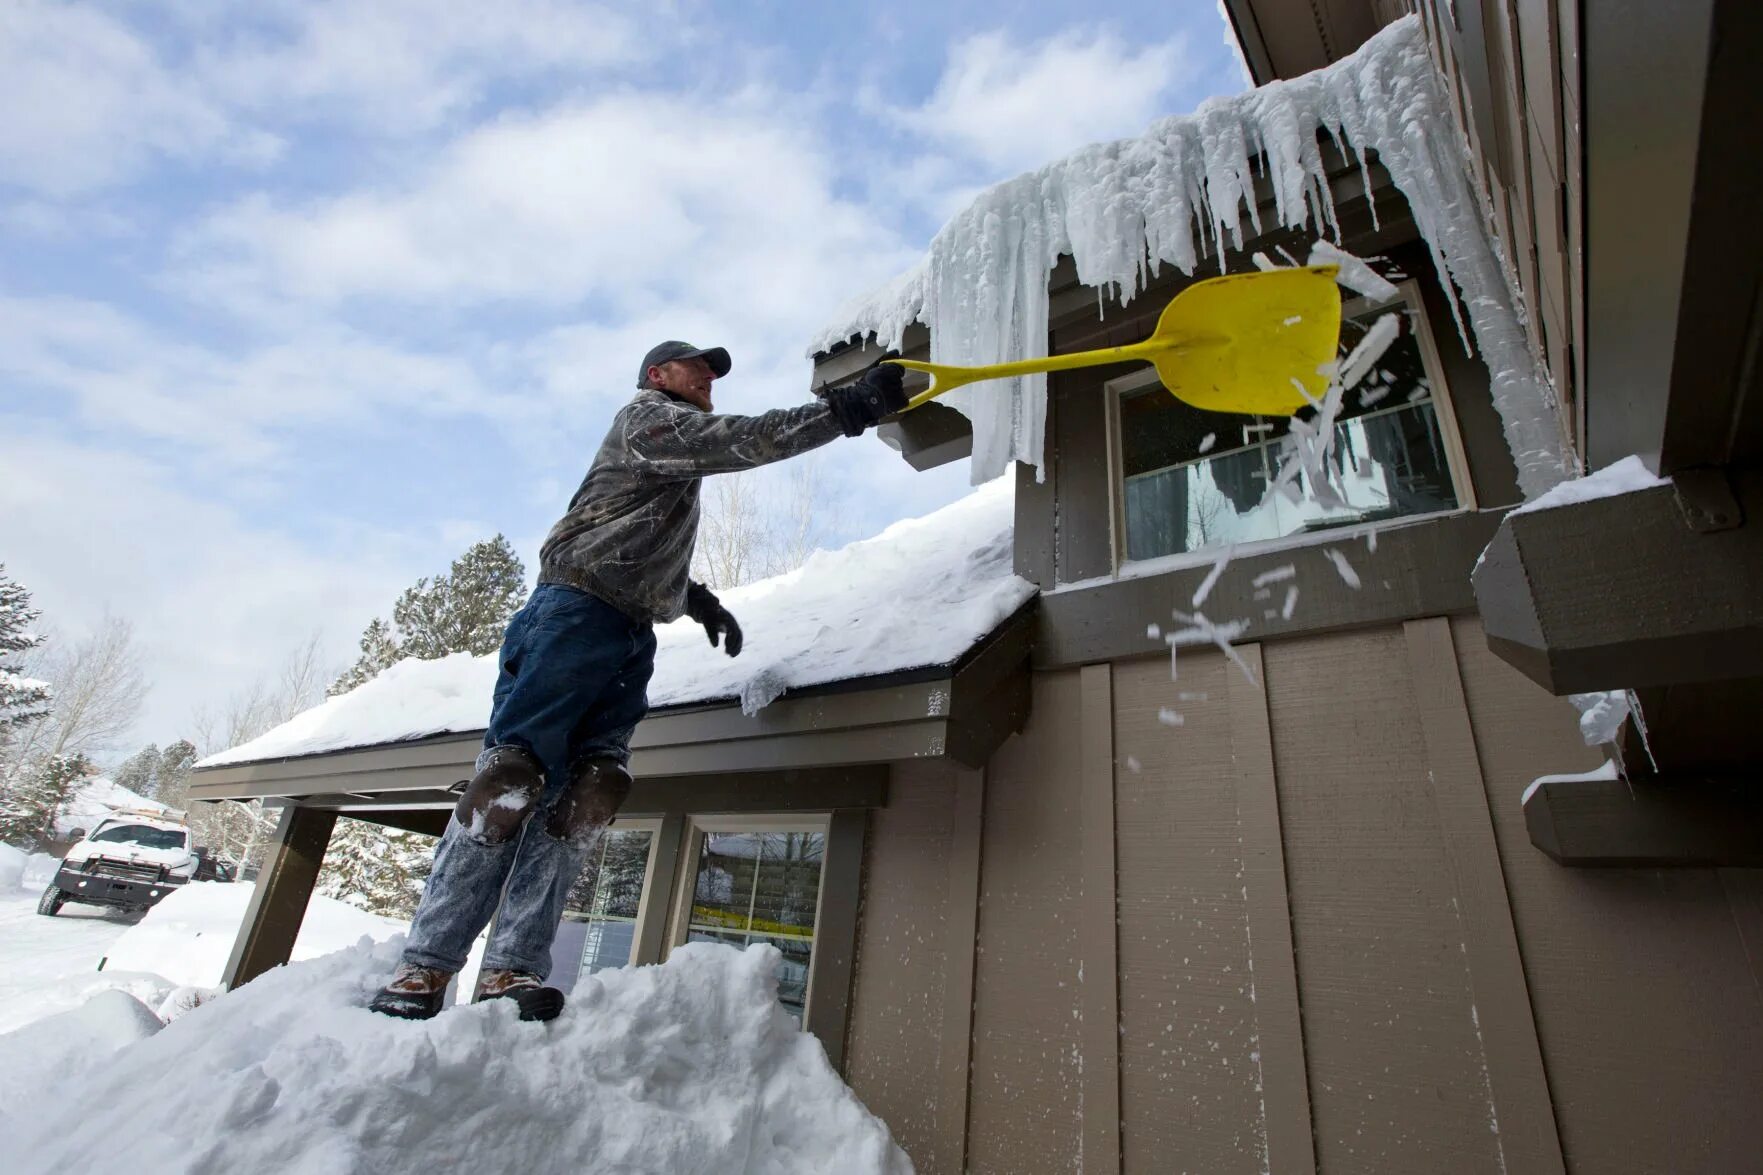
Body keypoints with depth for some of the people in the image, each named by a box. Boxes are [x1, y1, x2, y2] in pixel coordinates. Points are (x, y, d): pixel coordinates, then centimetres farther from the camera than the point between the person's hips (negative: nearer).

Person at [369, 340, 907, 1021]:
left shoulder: (676, 468, 33)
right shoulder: (646, 416, 6)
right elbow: (741, 439, -11)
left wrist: (695, 596, 20)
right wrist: (847, 409, -15)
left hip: (632, 635, 8)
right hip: (578, 609, -8)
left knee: (591, 789, -7)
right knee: (513, 774, -12)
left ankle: (511, 969, -9)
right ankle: (425, 965, -7)